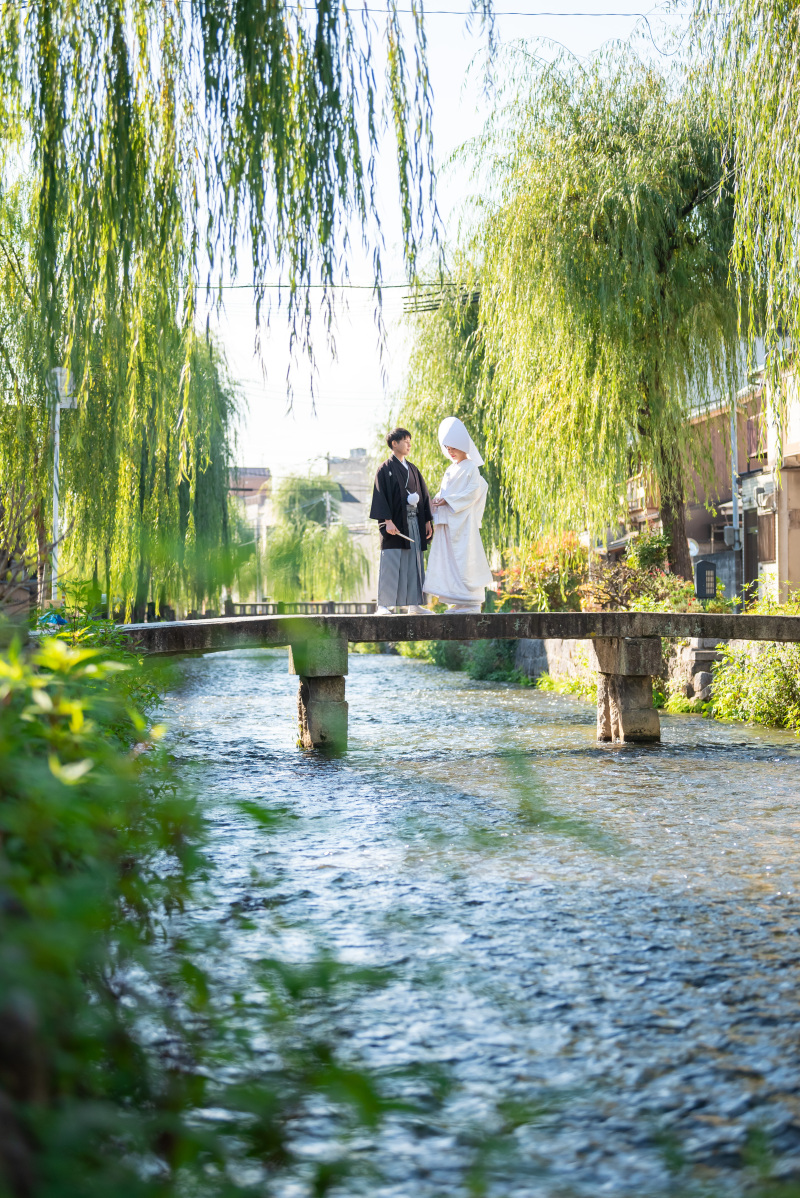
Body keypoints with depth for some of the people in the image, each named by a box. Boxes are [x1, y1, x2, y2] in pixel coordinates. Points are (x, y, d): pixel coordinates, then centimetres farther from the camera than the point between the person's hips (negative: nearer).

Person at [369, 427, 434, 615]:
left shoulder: (412, 469, 17)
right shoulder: (386, 469, -2)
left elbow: (423, 495, 18)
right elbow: (380, 495, -10)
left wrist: (427, 520, 10)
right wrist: (387, 520, -19)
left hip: (413, 523, 6)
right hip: (395, 524, -6)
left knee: (414, 564, 6)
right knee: (390, 564, -7)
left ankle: (414, 604, 10)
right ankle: (383, 605, -6)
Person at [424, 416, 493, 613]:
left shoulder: (470, 468, -3)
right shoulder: (450, 470, 21)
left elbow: (473, 492, -13)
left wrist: (448, 500, -16)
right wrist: (438, 500, 1)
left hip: (463, 521, -8)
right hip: (447, 521, 8)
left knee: (464, 558, -10)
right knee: (448, 558, 4)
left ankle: (470, 603, -9)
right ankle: (457, 602, 5)